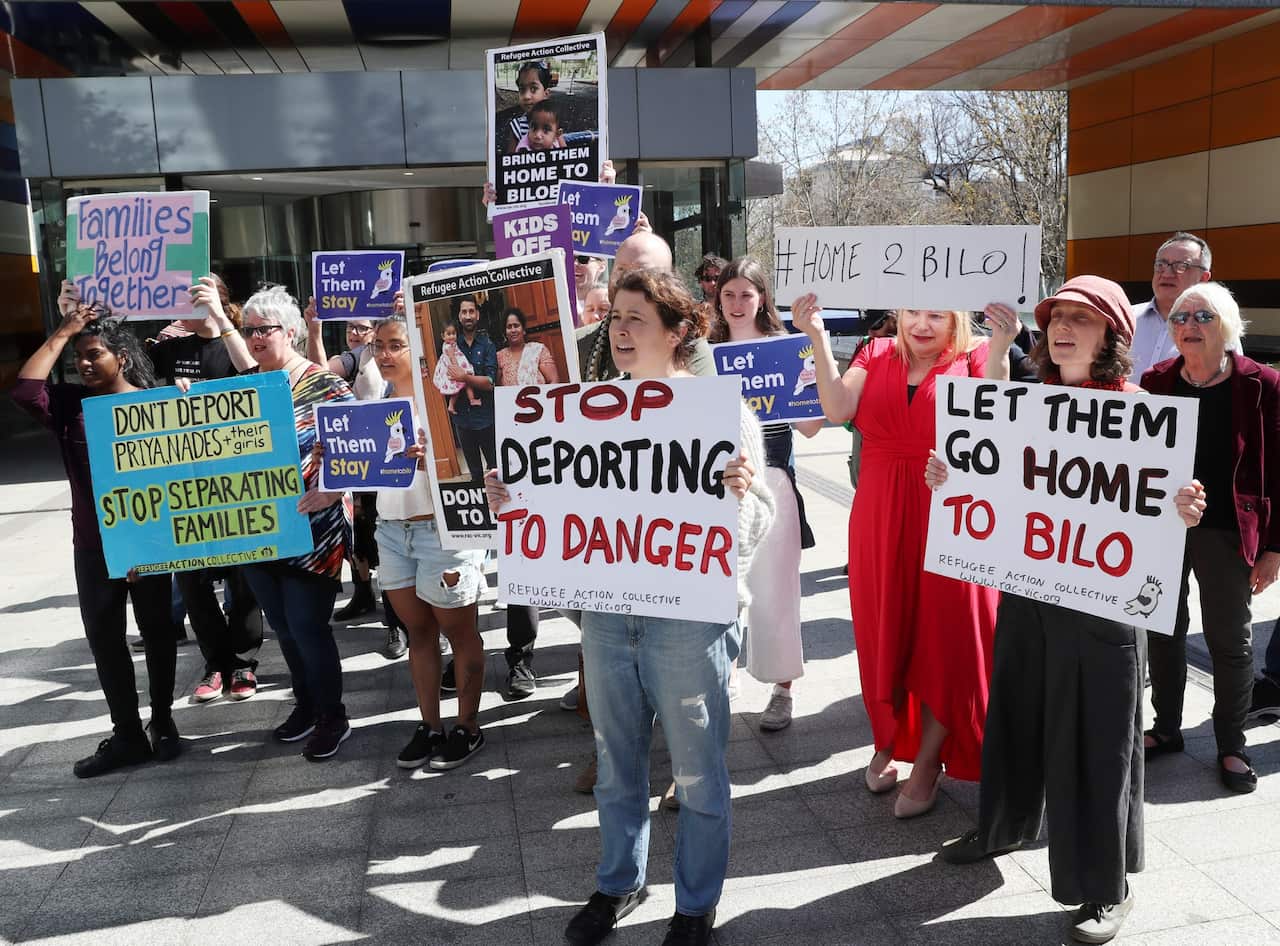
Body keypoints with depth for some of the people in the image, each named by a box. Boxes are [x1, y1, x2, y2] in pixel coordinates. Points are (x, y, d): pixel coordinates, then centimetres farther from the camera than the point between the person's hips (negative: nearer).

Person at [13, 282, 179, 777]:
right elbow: (25, 391, -14)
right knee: (104, 638, 7)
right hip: (93, 547, 4)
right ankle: (127, 734, 19)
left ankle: (162, 722, 27)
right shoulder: (72, 404, 4)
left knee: (157, 632, 10)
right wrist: (62, 332, -9)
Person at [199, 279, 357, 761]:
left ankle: (333, 717, 16)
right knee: (282, 626, 16)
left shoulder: (325, 387, -10)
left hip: (310, 533, -6)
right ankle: (306, 706, 33)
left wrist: (329, 492, -28)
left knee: (307, 627, -2)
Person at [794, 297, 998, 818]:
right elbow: (838, 409, -11)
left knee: (943, 636, 4)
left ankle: (927, 761, 20)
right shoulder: (877, 354, 6)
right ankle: (890, 740, 34)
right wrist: (818, 337, -16)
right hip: (880, 518, 2)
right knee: (885, 631, 12)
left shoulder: (971, 358, 0)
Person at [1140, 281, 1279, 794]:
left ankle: (1232, 746, 25)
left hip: (1227, 533, -3)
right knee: (1163, 630, 14)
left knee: (1230, 640, 9)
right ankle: (1166, 728, 31)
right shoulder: (1155, 382, 1)